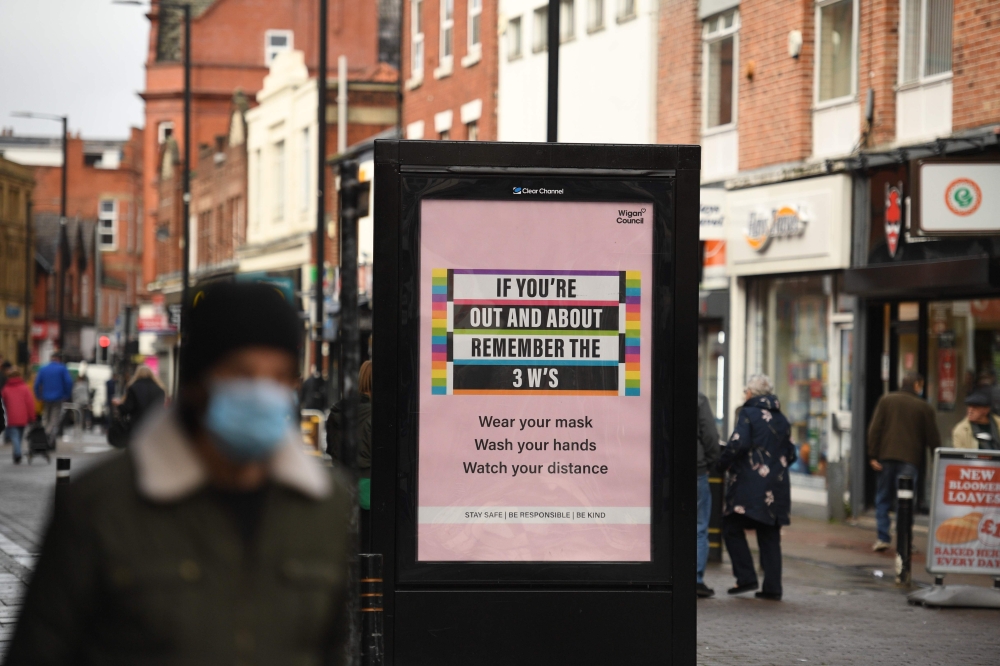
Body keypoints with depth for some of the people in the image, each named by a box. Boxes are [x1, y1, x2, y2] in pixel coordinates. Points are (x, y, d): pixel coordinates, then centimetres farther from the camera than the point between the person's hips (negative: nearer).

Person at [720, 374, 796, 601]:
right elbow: (790, 455, 16)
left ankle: (746, 577, -5)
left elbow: (738, 444, -17)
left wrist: (723, 463, -3)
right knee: (770, 537, 8)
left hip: (748, 485, -6)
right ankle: (772, 587, 5)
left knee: (732, 529, 5)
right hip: (776, 487, 6)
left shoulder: (747, 414, -4)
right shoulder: (782, 419, 14)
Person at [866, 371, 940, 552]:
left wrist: (872, 455, 0)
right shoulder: (924, 408, 1)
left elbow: (874, 429, 0)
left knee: (883, 498, 10)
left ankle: (882, 538, 4)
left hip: (886, 457, 2)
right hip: (909, 460, -2)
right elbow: (933, 438, 2)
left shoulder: (886, 400, 6)